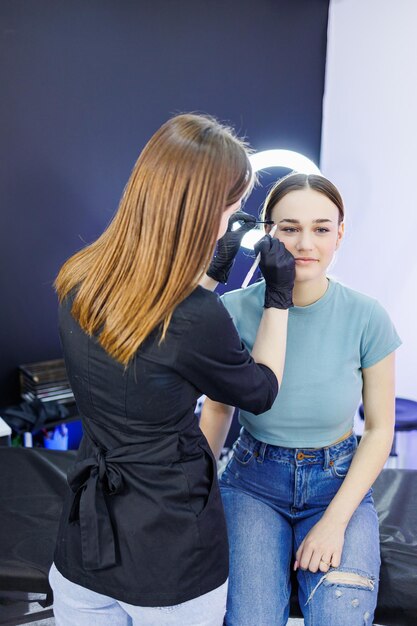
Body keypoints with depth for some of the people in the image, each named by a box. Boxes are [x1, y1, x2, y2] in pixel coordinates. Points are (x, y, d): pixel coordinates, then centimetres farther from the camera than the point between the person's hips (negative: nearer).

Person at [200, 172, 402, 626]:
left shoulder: (366, 319, -13)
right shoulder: (235, 311, -13)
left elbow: (379, 429, -3)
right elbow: (217, 407, 3)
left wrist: (335, 521, -11)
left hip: (339, 483, 1)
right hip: (253, 482, 0)